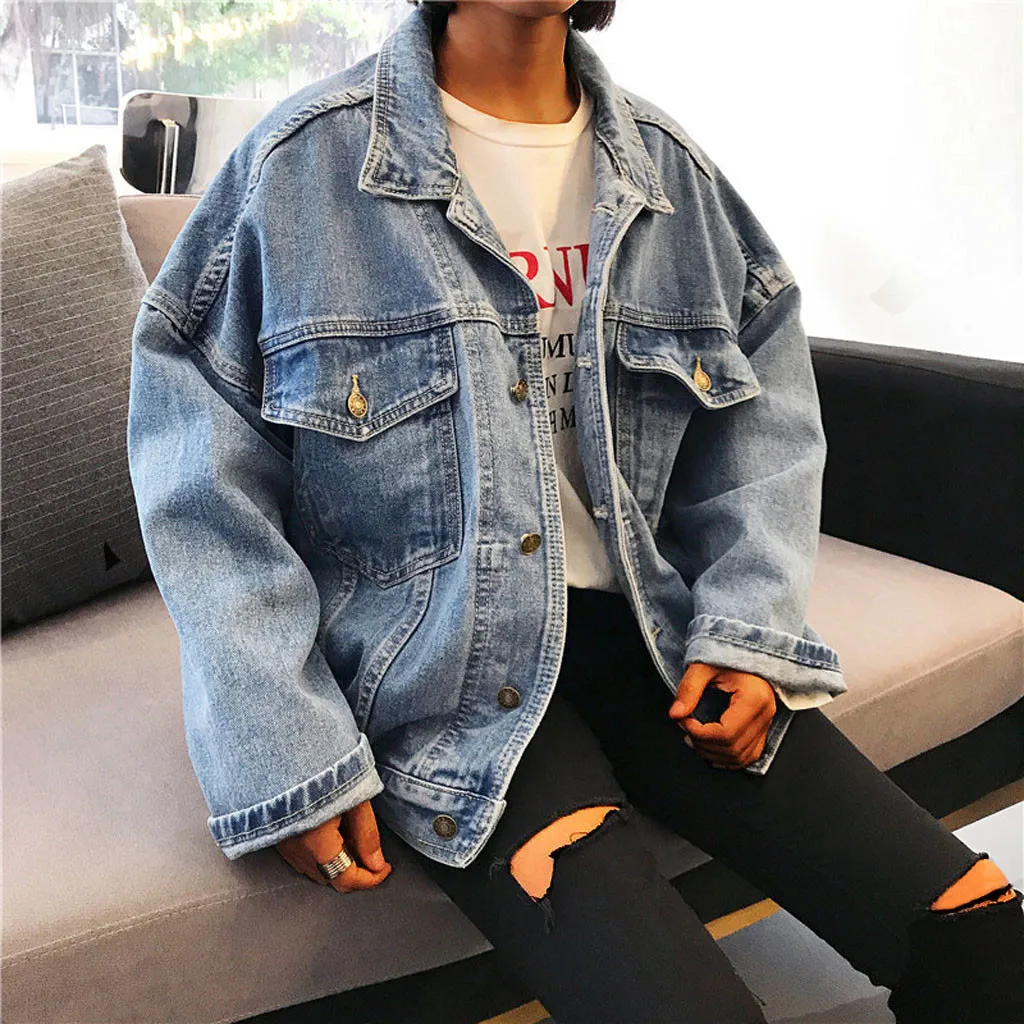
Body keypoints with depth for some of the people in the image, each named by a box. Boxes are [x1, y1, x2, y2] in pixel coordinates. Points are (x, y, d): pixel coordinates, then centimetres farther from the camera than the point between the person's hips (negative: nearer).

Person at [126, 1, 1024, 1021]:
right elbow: (203, 484, -5)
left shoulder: (673, 167, 9)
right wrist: (286, 756, -12)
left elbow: (764, 413, 13)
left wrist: (748, 632, -2)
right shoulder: (301, 162, -4)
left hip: (651, 629, 5)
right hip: (442, 668, -4)